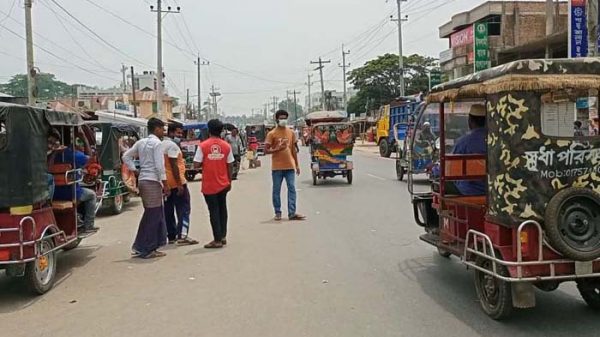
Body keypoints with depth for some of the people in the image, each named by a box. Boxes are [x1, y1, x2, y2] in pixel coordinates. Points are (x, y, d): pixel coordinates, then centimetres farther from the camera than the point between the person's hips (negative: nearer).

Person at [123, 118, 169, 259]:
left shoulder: (141, 142, 14)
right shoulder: (157, 143, -10)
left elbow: (126, 156, 17)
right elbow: (159, 166, -15)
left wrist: (135, 170, 16)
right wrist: (165, 184, -11)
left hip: (142, 180, 9)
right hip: (153, 181, -8)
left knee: (150, 214, 16)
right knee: (153, 216, -2)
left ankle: (140, 247, 19)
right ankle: (147, 250, 4)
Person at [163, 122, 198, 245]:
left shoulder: (162, 144, 16)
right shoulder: (172, 145, -13)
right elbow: (174, 165, -21)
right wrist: (179, 184, -21)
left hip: (167, 183, 10)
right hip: (176, 183, -10)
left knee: (169, 210, 11)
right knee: (184, 209, -7)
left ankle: (171, 236, 17)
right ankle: (182, 235, -14)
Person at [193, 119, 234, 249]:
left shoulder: (203, 146, -10)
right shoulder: (226, 146, -2)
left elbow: (196, 165, -11)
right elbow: (229, 166, 2)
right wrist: (229, 181, 12)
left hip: (209, 185, -3)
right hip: (223, 184, 3)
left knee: (214, 211, 3)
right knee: (222, 209, 18)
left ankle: (217, 240, 5)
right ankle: (223, 236, 22)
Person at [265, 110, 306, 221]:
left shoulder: (291, 132, 10)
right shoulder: (272, 134, -3)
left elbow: (293, 149, 15)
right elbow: (266, 150, -4)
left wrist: (297, 164, 12)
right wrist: (277, 149, -20)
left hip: (290, 166, 3)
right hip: (277, 167, -3)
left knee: (292, 189, -1)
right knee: (276, 190, 3)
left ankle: (292, 213, 2)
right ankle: (278, 213, 14)